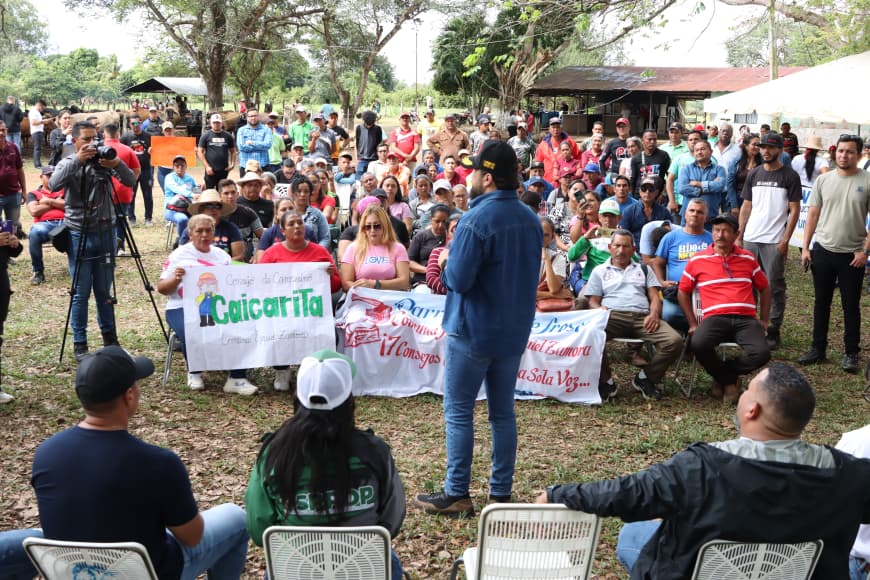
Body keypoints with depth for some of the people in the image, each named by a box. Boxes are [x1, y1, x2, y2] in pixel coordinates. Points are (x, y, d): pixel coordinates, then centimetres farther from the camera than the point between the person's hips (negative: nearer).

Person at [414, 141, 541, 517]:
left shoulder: (477, 220, -19)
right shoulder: (530, 219, 5)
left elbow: (458, 279, -20)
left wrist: (447, 265, 2)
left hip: (473, 331, -7)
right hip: (515, 330, 7)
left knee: (458, 411, 3)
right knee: (503, 411, 13)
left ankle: (456, 494, 7)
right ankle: (501, 492, 19)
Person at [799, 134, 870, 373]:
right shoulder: (824, 180, 3)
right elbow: (813, 214, 7)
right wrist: (805, 248, 3)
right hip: (822, 250, 3)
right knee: (821, 302, 12)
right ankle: (818, 348, 22)